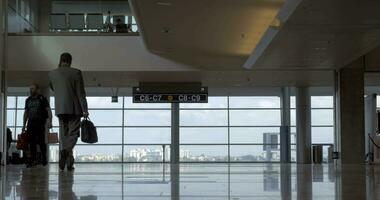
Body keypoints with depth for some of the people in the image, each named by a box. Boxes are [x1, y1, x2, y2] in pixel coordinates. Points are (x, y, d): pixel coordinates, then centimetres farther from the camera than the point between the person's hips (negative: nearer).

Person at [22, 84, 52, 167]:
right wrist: (24, 124, 16)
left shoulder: (42, 99, 2)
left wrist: (49, 121, -18)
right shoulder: (28, 100, 17)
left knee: (41, 142, -5)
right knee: (31, 142, -3)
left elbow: (48, 110, -4)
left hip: (40, 123, -4)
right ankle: (33, 160, -1)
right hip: (31, 123, 4)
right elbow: (26, 113, 22)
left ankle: (44, 159, 7)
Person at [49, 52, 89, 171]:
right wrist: (85, 110, -6)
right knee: (73, 133, 1)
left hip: (60, 109, 3)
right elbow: (81, 93, -8)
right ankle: (67, 150, -28)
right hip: (74, 108, -3)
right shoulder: (76, 72, -5)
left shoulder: (52, 74, 4)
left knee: (63, 134, 11)